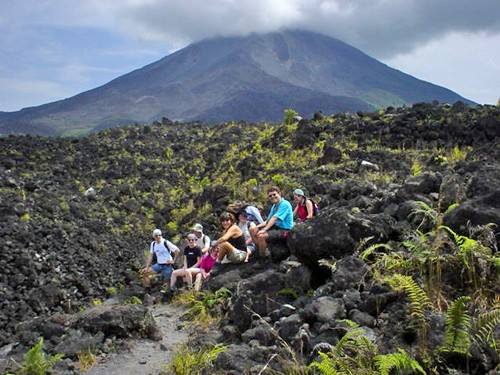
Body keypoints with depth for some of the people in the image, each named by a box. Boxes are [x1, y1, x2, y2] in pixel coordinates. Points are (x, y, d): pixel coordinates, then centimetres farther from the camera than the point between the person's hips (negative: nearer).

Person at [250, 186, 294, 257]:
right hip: (275, 227, 10)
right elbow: (268, 221, 13)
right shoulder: (274, 206, 16)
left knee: (261, 236, -30)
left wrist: (264, 230, -28)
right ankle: (261, 250, 5)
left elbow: (274, 218, -23)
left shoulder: (285, 204, -13)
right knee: (252, 230, 3)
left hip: (284, 230, -10)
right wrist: (257, 227, -1)